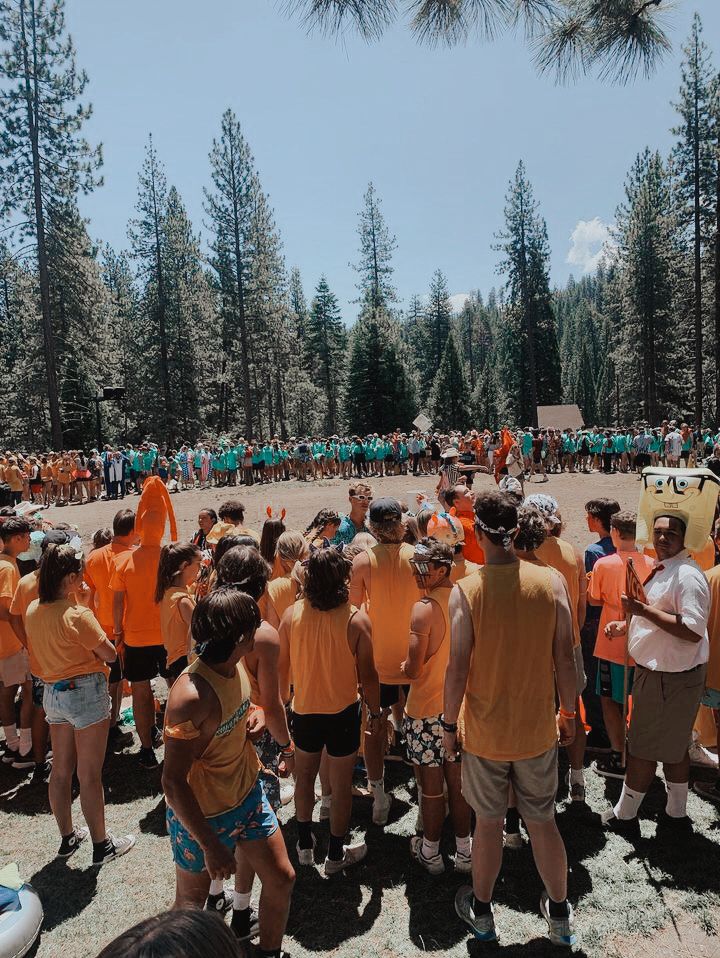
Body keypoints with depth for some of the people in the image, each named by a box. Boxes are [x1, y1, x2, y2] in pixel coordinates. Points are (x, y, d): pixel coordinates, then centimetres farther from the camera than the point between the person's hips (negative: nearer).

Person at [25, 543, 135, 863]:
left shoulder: (32, 611, 0)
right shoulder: (78, 615, -23)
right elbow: (110, 654, -13)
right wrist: (96, 642, 3)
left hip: (52, 693, 7)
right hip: (85, 693, -7)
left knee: (61, 770, 19)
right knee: (89, 775, 4)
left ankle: (67, 837, 35)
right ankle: (101, 845, 19)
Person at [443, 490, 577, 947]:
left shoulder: (466, 590, -18)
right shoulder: (551, 581, -12)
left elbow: (458, 667, -15)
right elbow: (565, 657, -6)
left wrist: (449, 724, -1)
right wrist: (569, 712, 9)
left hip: (484, 732, -1)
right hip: (538, 729, 2)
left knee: (488, 823, 17)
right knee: (543, 822, 20)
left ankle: (481, 912, 38)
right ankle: (560, 915, 39)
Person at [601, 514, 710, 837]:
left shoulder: (688, 575, -22)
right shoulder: (662, 570, 10)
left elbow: (693, 632, -29)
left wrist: (644, 610, -29)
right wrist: (626, 624, 8)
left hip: (669, 680, -10)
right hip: (657, 672, 10)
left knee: (643, 749, 4)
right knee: (673, 748, 20)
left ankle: (624, 816, 20)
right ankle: (676, 815, 34)